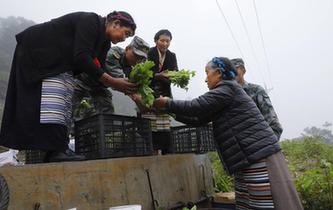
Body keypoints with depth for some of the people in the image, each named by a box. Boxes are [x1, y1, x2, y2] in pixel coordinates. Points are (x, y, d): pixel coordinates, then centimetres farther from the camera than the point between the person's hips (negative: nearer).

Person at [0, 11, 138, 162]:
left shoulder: (104, 42, 6)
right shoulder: (91, 21, -21)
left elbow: (98, 73, 0)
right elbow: (81, 58, -32)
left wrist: (128, 90, -11)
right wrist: (112, 82, -31)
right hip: (37, 50, -9)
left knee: (64, 99, -1)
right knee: (53, 98, -22)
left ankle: (59, 148, -4)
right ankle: (56, 150, -26)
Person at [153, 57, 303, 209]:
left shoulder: (227, 88, -8)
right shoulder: (226, 90, 20)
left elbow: (196, 106, -15)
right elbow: (199, 119, 19)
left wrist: (168, 103, -3)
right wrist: (172, 112, 18)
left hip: (260, 156, -9)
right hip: (249, 159, 10)